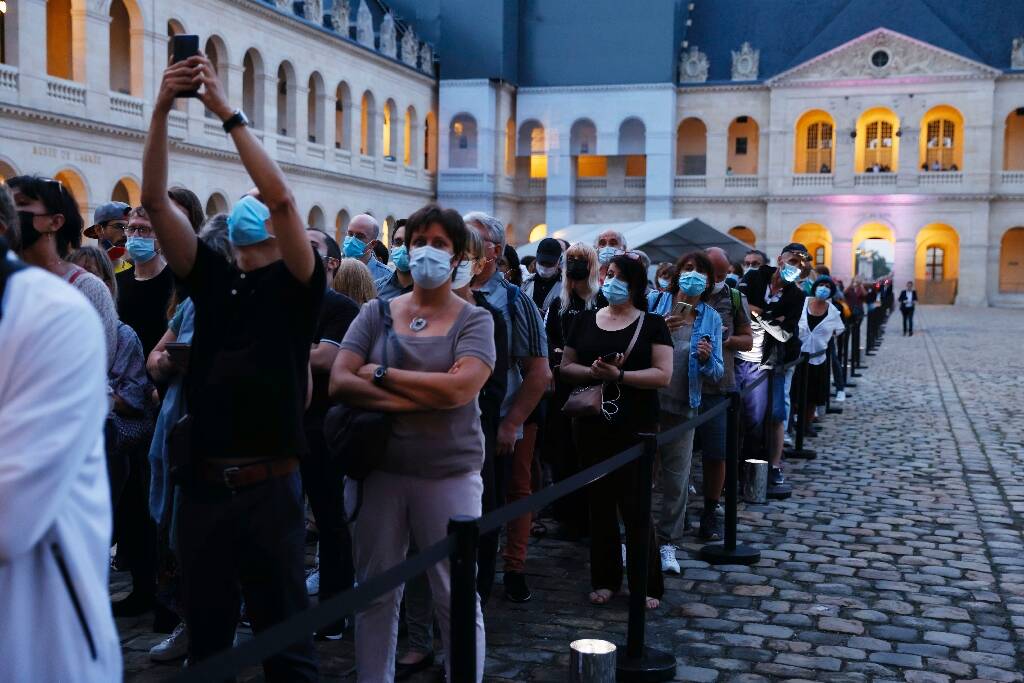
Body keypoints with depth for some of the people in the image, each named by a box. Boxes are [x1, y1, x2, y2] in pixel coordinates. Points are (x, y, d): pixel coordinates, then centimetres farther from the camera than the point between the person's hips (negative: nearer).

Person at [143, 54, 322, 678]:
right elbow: (155, 200, 0)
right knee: (207, 631, 15)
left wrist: (226, 111, -18)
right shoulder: (212, 278, 9)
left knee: (283, 631, 7)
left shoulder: (299, 285, -2)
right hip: (204, 482, 4)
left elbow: (283, 196, -19)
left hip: (269, 485, -4)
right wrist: (162, 109, -11)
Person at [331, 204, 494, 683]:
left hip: (449, 475, -2)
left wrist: (380, 374, -10)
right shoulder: (376, 313, 4)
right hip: (377, 470, 2)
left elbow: (457, 390, -18)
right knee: (376, 594, 13)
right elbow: (339, 383, -8)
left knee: (456, 598, 6)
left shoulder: (474, 320, -2)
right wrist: (426, 395, -16)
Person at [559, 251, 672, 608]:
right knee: (600, 502, 10)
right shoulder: (585, 320, 9)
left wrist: (619, 375, -20)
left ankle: (646, 585, 10)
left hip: (636, 427, -3)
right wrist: (592, 371, -12)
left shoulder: (651, 324, 0)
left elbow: (663, 375, -9)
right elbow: (566, 368, 8)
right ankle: (605, 578, 22)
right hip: (592, 424, 3)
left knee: (635, 505, -2)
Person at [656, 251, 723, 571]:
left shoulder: (711, 319, 5)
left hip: (682, 406, 2)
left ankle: (668, 542, 18)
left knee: (676, 476, 5)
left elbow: (716, 372, 4)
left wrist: (707, 358, -17)